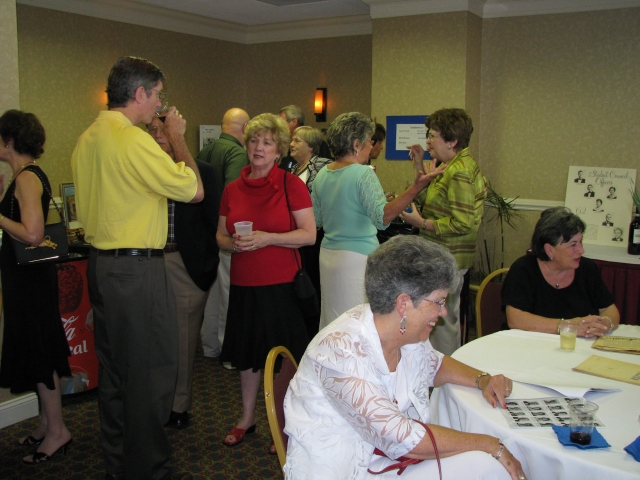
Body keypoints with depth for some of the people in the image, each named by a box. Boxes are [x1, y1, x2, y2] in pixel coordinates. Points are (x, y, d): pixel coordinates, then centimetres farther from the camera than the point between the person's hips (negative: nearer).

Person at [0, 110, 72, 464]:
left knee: (37, 353, -1)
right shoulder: (29, 175, 12)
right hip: (29, 275, 10)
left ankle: (57, 431, 9)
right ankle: (47, 422, 28)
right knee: (36, 349, 16)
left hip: (29, 276, -10)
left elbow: (32, 235, -25)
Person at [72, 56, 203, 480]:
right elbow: (195, 189, -14)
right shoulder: (134, 140, -18)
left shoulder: (87, 139, 10)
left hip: (100, 265, 10)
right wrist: (178, 138, -3)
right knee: (151, 372, 1)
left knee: (113, 369, 17)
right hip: (137, 270, -10)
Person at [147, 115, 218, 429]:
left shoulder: (201, 171, 3)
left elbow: (210, 220, 3)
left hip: (186, 264, -1)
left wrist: (210, 265, -2)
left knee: (184, 338, 7)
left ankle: (179, 404, 22)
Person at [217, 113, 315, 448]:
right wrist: (233, 243, -8)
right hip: (244, 284, 4)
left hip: (281, 284, -4)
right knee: (247, 353, 16)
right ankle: (247, 418, 35)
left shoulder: (291, 185, -5)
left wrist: (267, 238, -19)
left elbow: (309, 234, -9)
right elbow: (220, 235, 15)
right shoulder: (232, 189, 7)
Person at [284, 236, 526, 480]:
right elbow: (403, 440, -26)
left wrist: (482, 379, 0)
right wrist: (491, 445, -17)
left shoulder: (407, 334, -4)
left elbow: (435, 365, 19)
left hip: (389, 458, 7)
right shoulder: (343, 352, -26)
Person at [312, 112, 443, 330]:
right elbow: (382, 217, -26)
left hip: (327, 253, 7)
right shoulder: (363, 174, -14)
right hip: (358, 256, -7)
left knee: (331, 324, 16)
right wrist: (416, 188, -31)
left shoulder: (322, 175, 7)